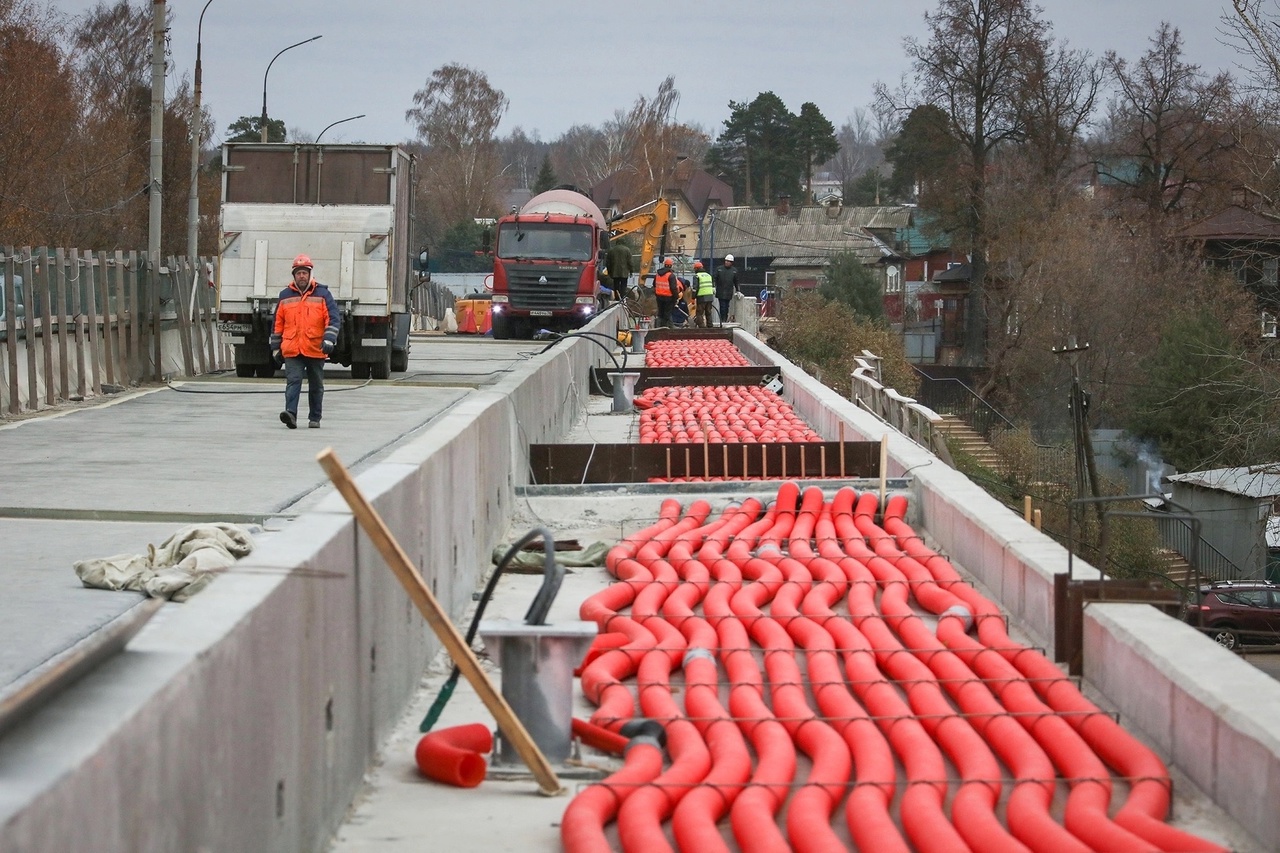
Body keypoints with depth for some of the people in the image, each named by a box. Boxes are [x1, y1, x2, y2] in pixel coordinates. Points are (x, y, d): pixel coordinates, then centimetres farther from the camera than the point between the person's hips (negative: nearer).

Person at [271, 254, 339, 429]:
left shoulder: (322, 294, 3)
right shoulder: (285, 296, 11)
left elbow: (333, 318, -3)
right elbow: (278, 323, 16)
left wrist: (329, 339, -17)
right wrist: (276, 347, 14)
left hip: (316, 349, 0)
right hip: (291, 349, 0)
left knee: (316, 386, 9)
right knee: (293, 381, -15)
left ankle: (314, 418, 19)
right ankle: (291, 414, -26)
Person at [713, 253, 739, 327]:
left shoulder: (734, 271, 9)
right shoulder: (719, 269, 5)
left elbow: (736, 282, 14)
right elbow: (715, 279, 4)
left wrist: (737, 291, 13)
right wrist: (714, 288, -6)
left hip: (729, 293, 2)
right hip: (720, 292, -2)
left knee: (726, 307, 6)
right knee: (722, 307, -8)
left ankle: (725, 321, 13)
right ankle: (722, 321, -6)